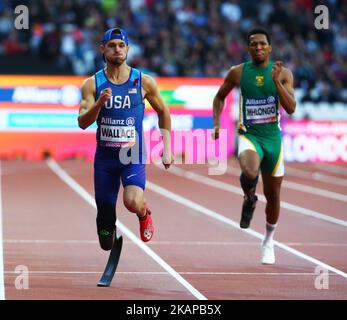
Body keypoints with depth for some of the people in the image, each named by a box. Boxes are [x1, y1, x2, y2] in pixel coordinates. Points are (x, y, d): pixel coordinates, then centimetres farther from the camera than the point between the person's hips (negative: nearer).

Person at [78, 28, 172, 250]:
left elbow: (163, 112, 11)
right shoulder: (93, 84, -2)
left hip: (133, 156, -1)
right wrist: (99, 103, -25)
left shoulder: (144, 82, -3)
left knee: (133, 203, -30)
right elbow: (82, 123, -8)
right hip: (104, 156, 1)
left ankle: (144, 213, 8)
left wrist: (167, 149, 6)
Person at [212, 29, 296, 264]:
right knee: (250, 172, -35)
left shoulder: (283, 73, -2)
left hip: (272, 137, 2)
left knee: (273, 195, 10)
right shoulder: (238, 73, -1)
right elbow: (220, 97, 14)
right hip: (248, 135, -2)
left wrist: (276, 81, -21)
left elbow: (291, 108, -11)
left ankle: (269, 241, 33)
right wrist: (216, 123, 0)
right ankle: (249, 199, 2)